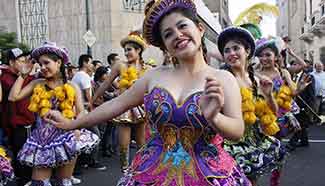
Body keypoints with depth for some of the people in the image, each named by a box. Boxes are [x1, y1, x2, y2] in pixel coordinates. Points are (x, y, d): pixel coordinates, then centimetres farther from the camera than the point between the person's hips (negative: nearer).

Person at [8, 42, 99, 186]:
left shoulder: (72, 88, 0)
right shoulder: (37, 84, 5)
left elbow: (80, 113, -3)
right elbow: (13, 97, -3)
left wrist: (76, 129, -21)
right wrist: (23, 74, 3)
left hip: (65, 137, -2)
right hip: (42, 139, 2)